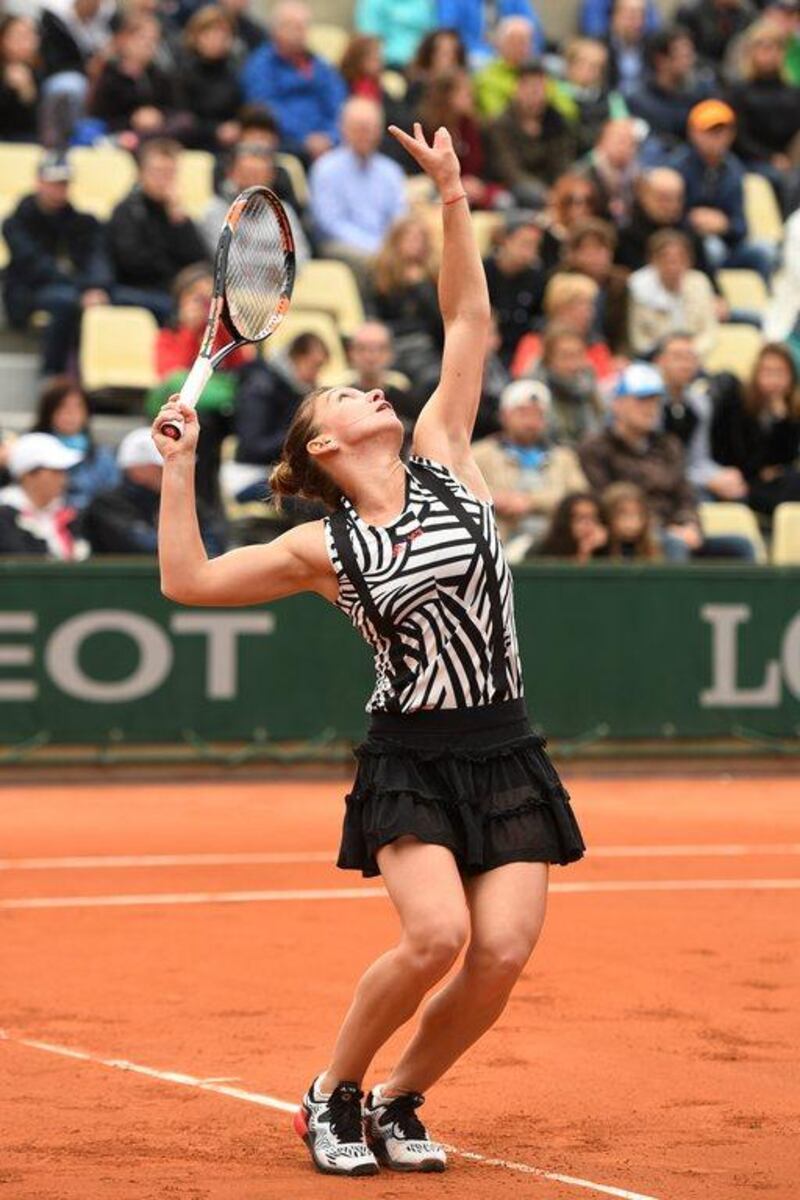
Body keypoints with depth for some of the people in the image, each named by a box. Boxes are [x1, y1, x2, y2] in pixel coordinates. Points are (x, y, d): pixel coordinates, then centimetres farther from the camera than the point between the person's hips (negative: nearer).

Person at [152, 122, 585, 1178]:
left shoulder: (444, 461, 7)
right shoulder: (323, 550, 0)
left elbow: (469, 319, 8)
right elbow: (187, 581, 1)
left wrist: (452, 196, 3)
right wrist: (179, 468, -5)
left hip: (504, 753, 3)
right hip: (410, 762, -3)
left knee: (503, 952, -9)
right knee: (436, 934, -21)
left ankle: (399, 1104, 14)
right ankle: (333, 1096, 3)